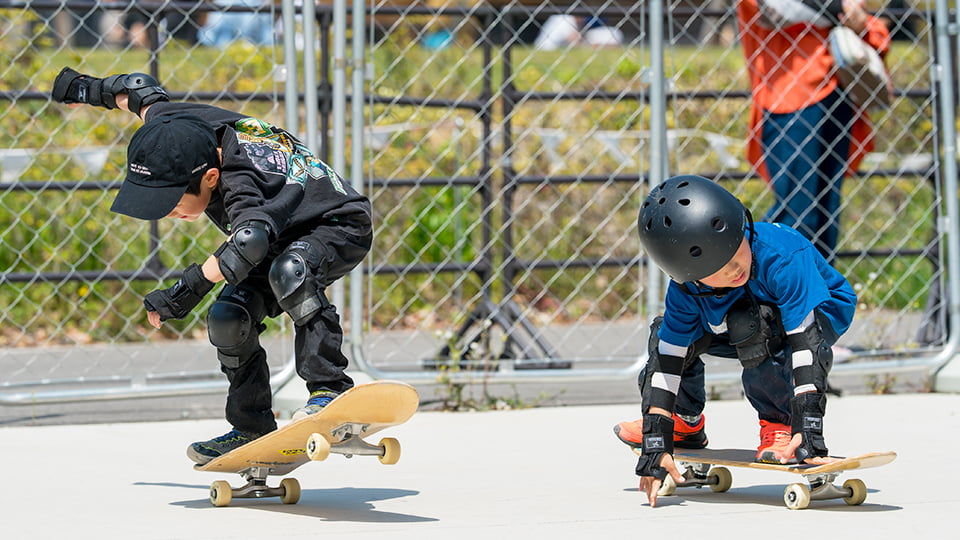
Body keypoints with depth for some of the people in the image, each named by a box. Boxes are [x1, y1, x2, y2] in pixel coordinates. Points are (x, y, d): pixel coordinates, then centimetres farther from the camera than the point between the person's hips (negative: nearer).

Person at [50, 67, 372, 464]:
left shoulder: (239, 182, -42)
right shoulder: (172, 127, -19)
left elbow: (250, 238, -62)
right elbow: (142, 91, 3)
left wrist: (190, 288, -57)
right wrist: (92, 90, 21)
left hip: (340, 227, -8)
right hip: (280, 238, 8)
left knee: (288, 270, -38)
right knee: (227, 320, -10)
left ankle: (330, 388, -32)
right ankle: (252, 429, 5)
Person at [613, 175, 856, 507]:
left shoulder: (783, 258, -41)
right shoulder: (686, 288, -26)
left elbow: (804, 341, -44)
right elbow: (668, 360, -24)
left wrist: (807, 428, -50)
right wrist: (655, 443, -31)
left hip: (823, 310, -6)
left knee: (746, 321, -36)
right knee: (666, 333, -8)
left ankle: (778, 422, -16)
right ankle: (685, 424, 18)